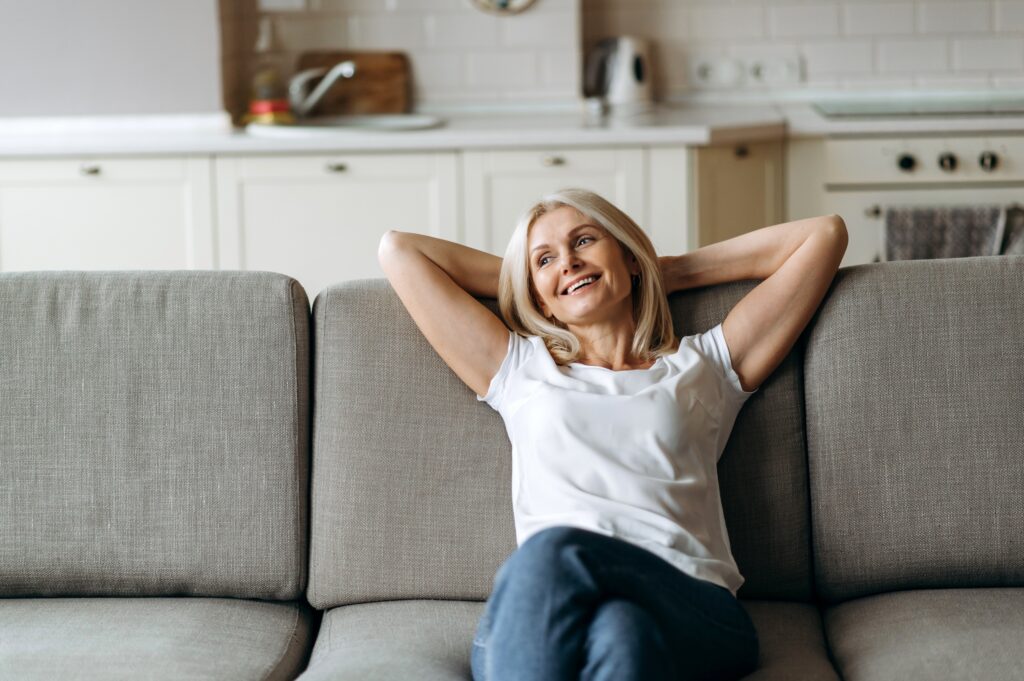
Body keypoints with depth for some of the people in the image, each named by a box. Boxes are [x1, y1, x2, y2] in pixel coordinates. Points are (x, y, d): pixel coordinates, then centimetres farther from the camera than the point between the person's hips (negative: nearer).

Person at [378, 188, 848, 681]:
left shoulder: (700, 367, 29)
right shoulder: (520, 370, 31)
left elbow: (824, 234, 33)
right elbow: (398, 249, 37)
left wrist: (677, 271, 37)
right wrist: (517, 274, 43)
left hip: (691, 608, -1)